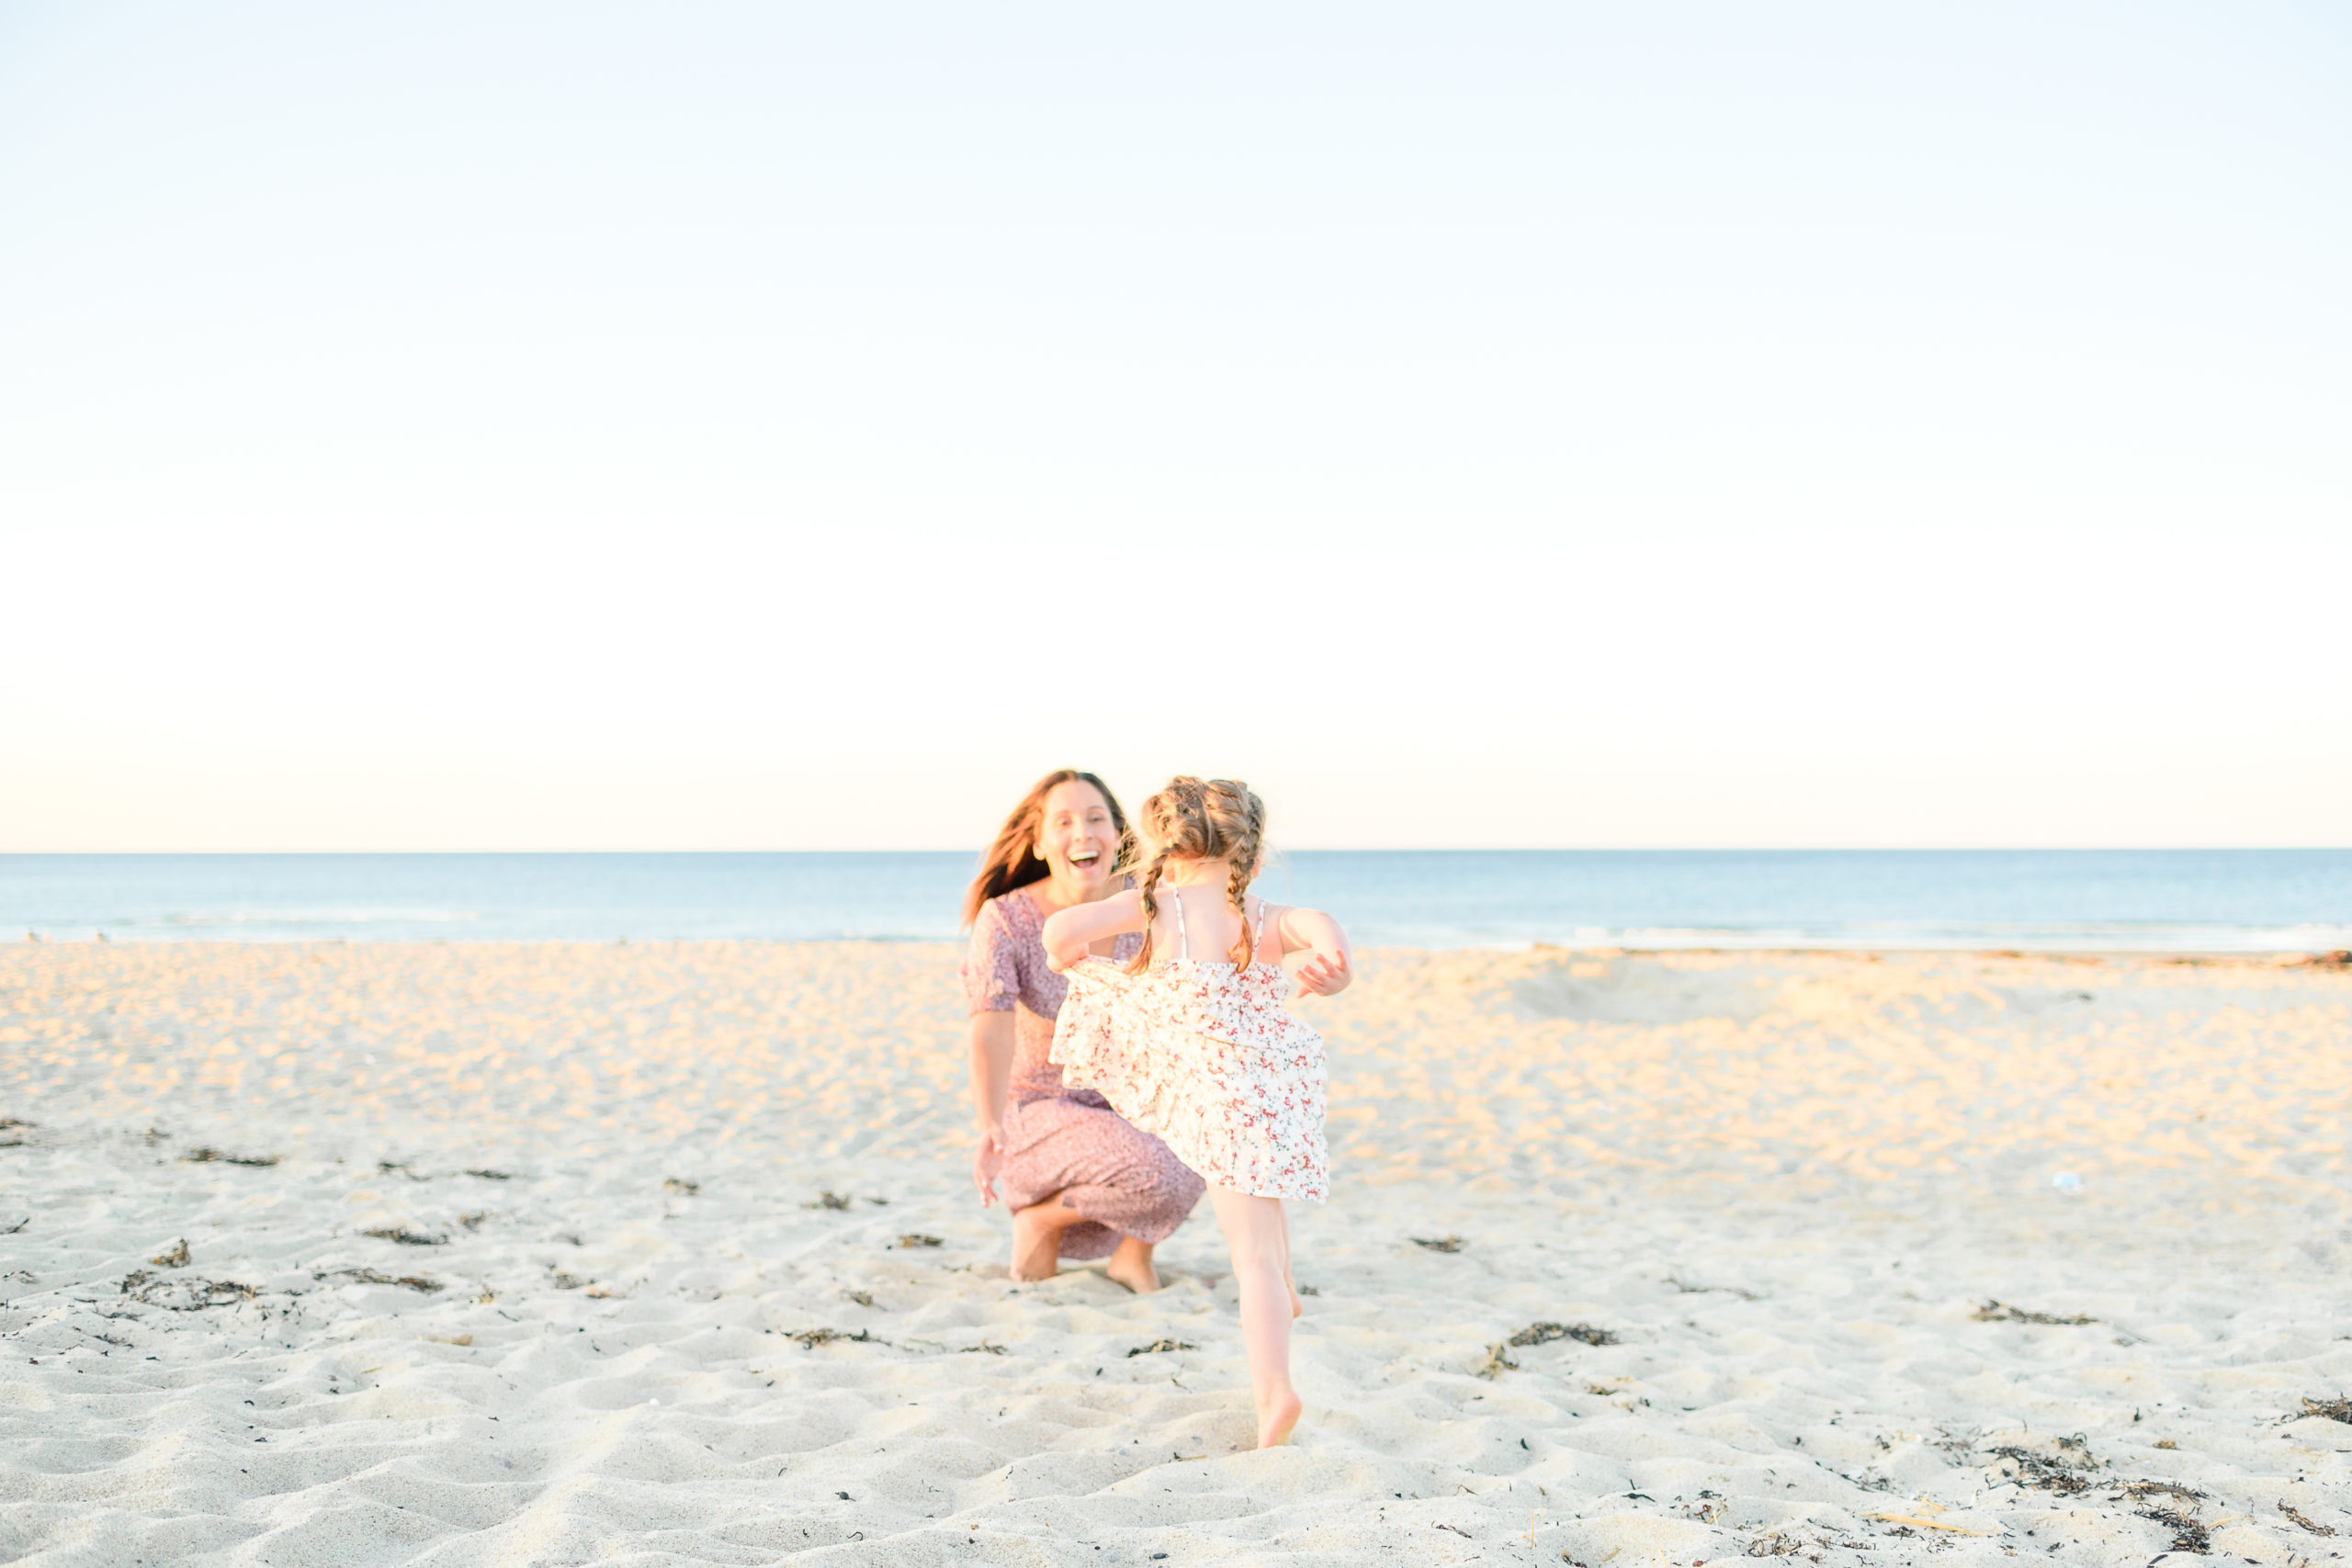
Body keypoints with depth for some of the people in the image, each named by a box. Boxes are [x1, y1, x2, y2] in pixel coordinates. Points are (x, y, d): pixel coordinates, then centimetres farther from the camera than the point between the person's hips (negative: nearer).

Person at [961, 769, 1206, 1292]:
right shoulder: (1004, 921, -22)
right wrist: (991, 1130, -50)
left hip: (1115, 1105, 5)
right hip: (1036, 1112, -5)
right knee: (1160, 1181, -31)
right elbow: (991, 1035, -33)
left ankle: (1134, 1250, 0)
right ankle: (1039, 1216, -2)